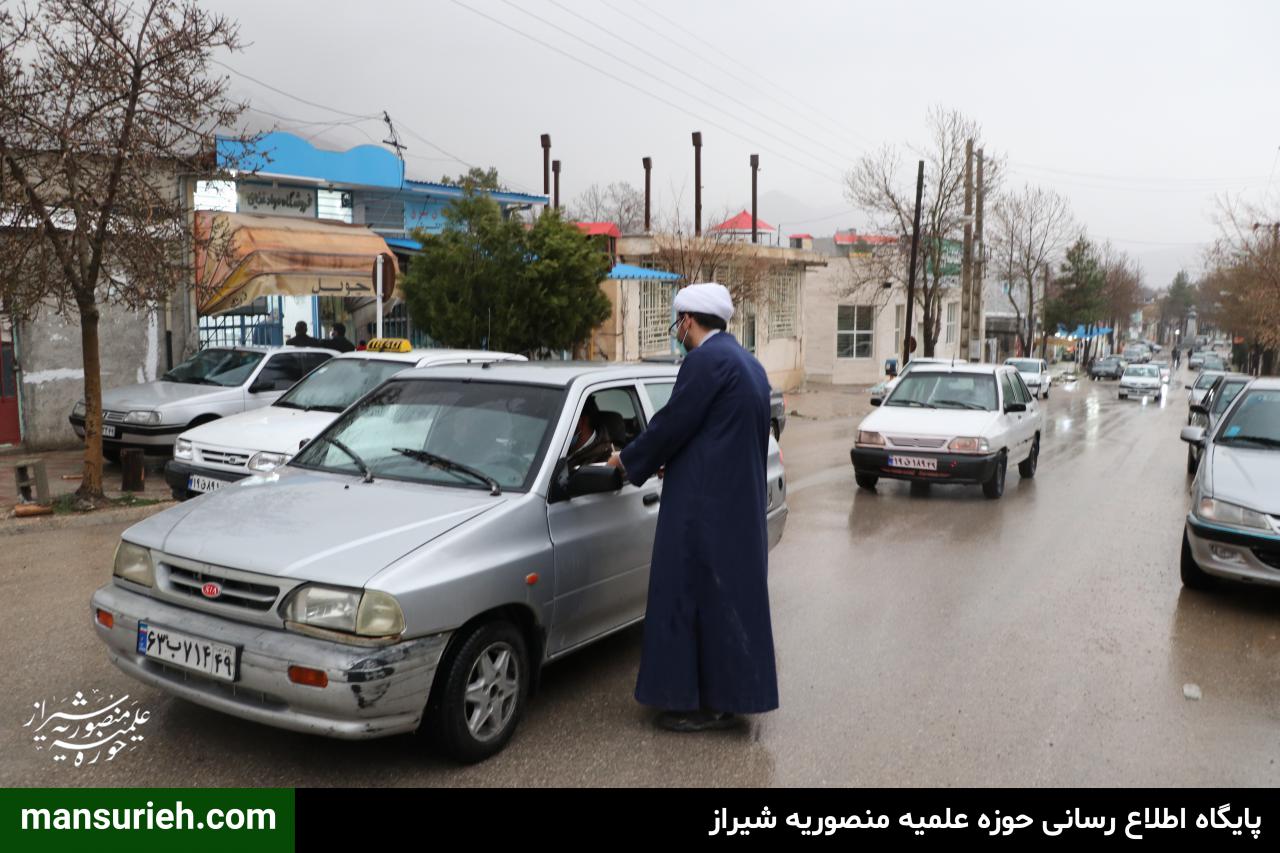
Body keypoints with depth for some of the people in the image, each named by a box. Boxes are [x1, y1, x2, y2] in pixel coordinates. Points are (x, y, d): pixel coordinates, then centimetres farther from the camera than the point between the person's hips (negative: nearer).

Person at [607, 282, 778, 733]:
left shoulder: (707, 360, -15)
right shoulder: (746, 362, 14)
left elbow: (673, 422, -15)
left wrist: (629, 459, 1)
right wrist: (669, 461, 23)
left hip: (704, 505, -10)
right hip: (740, 502, 10)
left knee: (693, 594, -1)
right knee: (730, 593, 16)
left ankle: (699, 700, 8)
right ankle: (727, 694, 27)